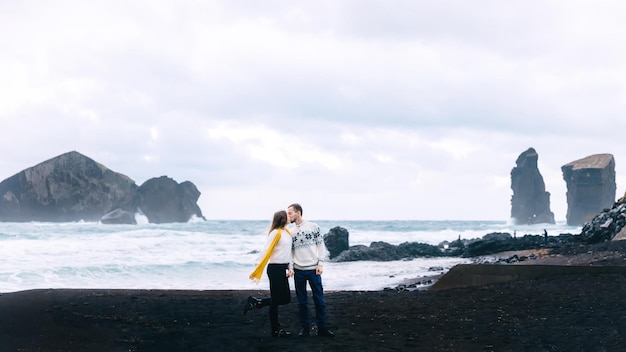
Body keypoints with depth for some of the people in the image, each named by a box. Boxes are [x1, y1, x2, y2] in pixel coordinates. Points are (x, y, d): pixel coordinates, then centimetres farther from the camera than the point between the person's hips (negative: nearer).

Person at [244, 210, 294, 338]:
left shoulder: (287, 232, 10)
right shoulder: (276, 233, -15)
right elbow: (265, 252, -16)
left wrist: (290, 267, 7)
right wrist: (256, 272, -17)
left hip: (283, 269, 9)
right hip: (275, 269, -9)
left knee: (286, 298, 13)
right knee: (275, 300, 1)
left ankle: (255, 302, 20)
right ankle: (275, 330, 11)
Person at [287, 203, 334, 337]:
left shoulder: (313, 226, 0)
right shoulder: (291, 232, 8)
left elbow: (320, 245, 0)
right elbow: (291, 252, 10)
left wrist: (320, 263, -8)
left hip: (313, 269, -2)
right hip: (299, 271, 2)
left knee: (319, 300, 0)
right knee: (302, 301, 4)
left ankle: (322, 328, 7)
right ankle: (305, 328, 12)